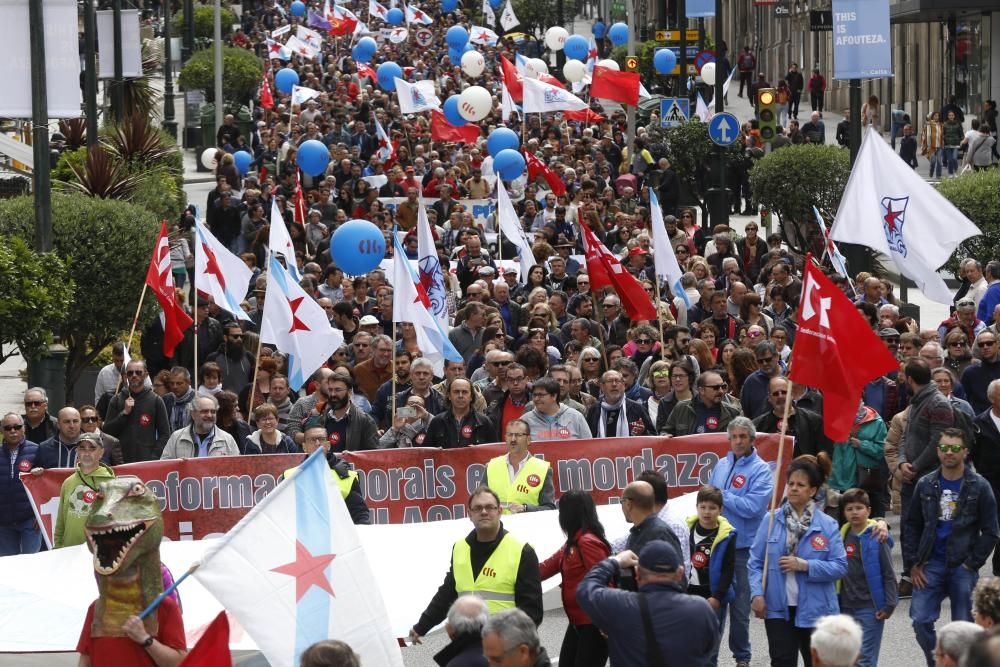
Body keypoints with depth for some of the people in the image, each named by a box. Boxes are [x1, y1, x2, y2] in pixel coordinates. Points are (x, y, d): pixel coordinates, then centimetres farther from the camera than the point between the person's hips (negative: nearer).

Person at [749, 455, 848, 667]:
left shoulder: (828, 525, -4)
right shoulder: (772, 520, -1)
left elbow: (840, 566, -8)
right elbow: (755, 562, 0)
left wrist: (805, 566, -19)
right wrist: (757, 594, -12)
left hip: (815, 609, 0)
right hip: (779, 608, 0)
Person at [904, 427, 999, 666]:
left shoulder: (979, 487, -1)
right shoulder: (926, 485, 6)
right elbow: (911, 525, 12)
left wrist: (972, 563, -7)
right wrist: (913, 563, 3)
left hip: (962, 567, -2)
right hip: (931, 565, 2)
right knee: (921, 620, -7)